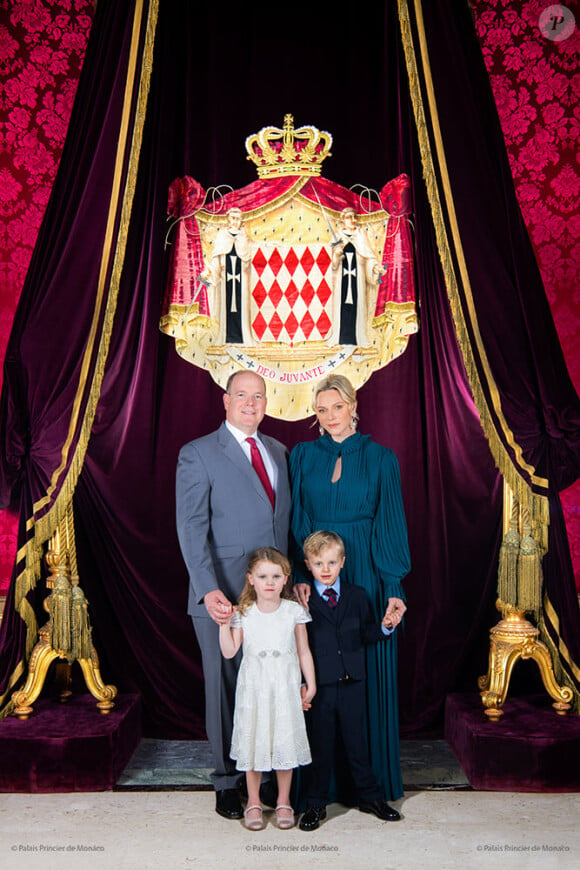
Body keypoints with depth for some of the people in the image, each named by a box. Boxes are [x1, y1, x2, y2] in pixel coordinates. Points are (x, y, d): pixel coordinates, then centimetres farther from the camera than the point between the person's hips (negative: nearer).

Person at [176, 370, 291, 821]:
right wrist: (208, 590, -22)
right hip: (223, 596, -4)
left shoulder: (278, 451, 14)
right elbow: (191, 528, -11)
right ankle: (228, 782, 26)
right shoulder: (198, 454, -4)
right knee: (226, 687, 8)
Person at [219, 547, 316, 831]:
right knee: (254, 742, 8)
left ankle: (283, 802, 26)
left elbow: (303, 652, 2)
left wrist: (310, 684, 3)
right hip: (254, 688, 0)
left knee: (285, 742, 6)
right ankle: (253, 803, 27)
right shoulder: (243, 613, -4)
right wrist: (224, 624, -15)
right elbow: (229, 652, -5)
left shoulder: (294, 611, -5)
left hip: (285, 689, 0)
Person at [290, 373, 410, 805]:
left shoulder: (380, 458, 1)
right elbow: (295, 522, 4)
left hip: (365, 575, -1)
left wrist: (393, 588, -9)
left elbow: (390, 526, -2)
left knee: (369, 675, 6)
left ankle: (368, 778, 23)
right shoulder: (302, 455, 6)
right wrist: (299, 575, -9)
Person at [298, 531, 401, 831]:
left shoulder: (357, 596, 3)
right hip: (319, 686, -2)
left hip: (352, 684, 2)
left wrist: (385, 627, -11)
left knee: (356, 741, 15)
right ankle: (316, 804, 26)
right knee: (320, 746, 10)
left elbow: (365, 635, 7)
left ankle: (369, 796, 33)